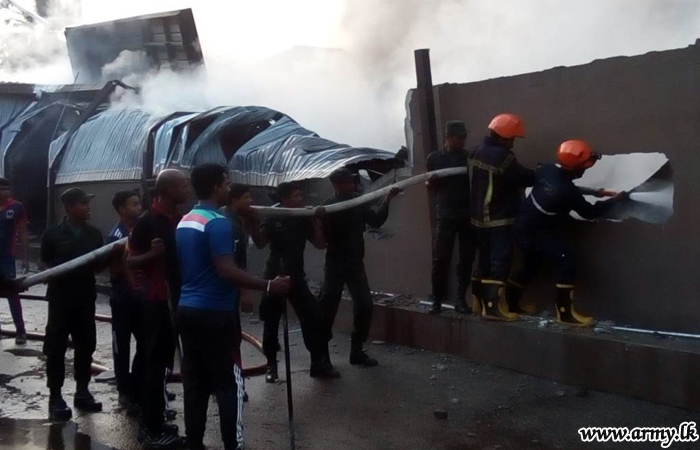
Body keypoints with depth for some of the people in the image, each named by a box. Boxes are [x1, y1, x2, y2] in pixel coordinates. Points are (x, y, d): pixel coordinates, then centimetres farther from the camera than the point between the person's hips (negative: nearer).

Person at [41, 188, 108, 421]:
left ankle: (82, 392, 23)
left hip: (86, 297, 4)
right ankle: (55, 397, 9)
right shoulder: (53, 234, -3)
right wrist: (58, 271, -17)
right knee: (56, 348, 1)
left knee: (86, 346, 9)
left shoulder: (94, 234, 7)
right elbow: (45, 263, 2)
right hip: (60, 298, -4)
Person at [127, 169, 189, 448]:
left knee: (161, 362, 13)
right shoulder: (147, 221, -12)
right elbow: (130, 260, -12)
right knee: (155, 363, -5)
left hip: (173, 299, 8)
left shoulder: (177, 220, 12)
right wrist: (152, 254, -29)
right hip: (155, 300, -8)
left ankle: (152, 424, 22)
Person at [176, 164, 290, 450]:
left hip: (187, 309, 9)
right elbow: (227, 271, -24)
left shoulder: (183, 222, 12)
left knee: (195, 384, 11)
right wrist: (268, 286, -21)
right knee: (229, 385, -1)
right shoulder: (218, 223, -16)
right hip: (214, 312, -8)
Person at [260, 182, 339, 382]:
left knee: (315, 317, -1)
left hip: (297, 277, 3)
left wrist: (316, 221, -4)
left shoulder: (303, 219, 6)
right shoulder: (273, 219, -5)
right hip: (275, 277, -3)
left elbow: (320, 244, 5)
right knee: (271, 323, 4)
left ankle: (320, 363, 8)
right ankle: (271, 366, 19)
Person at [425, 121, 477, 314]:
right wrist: (430, 182, -12)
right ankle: (437, 301, 2)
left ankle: (460, 299, 10)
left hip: (468, 215, 2)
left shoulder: (469, 157, 10)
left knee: (466, 259, 2)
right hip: (446, 215, -2)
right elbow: (431, 185, 11)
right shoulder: (435, 158, 6)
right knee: (441, 259, -6)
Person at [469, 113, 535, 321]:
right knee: (500, 261, -5)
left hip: (480, 216, 9)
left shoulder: (478, 151, 9)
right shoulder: (502, 157, -20)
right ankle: (493, 307, -6)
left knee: (485, 259, 15)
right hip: (498, 218, -9)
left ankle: (480, 302, 22)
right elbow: (525, 177, -13)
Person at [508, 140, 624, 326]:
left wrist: (593, 192, 15)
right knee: (566, 266, -9)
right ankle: (565, 313, -5)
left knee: (531, 266, 24)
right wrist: (615, 200, -1)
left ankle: (509, 301, 36)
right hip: (535, 232, -9)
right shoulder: (567, 192, -28)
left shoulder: (547, 170, -6)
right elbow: (590, 212, -12)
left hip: (524, 227, 9)